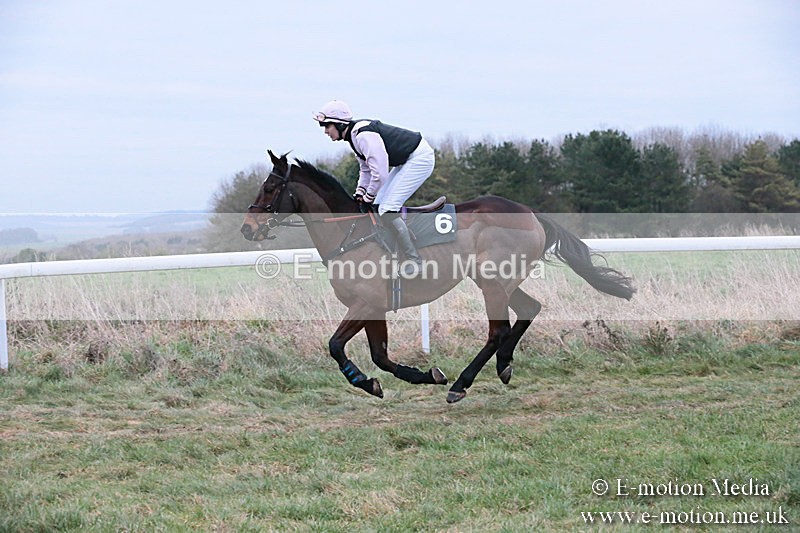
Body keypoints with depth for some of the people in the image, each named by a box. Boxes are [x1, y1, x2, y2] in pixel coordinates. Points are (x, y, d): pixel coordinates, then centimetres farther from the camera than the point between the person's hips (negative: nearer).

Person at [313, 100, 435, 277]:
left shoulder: (363, 135, -25)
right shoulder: (354, 136, 8)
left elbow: (379, 173, -26)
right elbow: (366, 169, 18)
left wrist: (368, 197, -11)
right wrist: (359, 193, 5)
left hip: (420, 158, -11)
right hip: (407, 161, 11)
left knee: (387, 209, -15)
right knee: (378, 205, 11)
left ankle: (414, 261, -11)